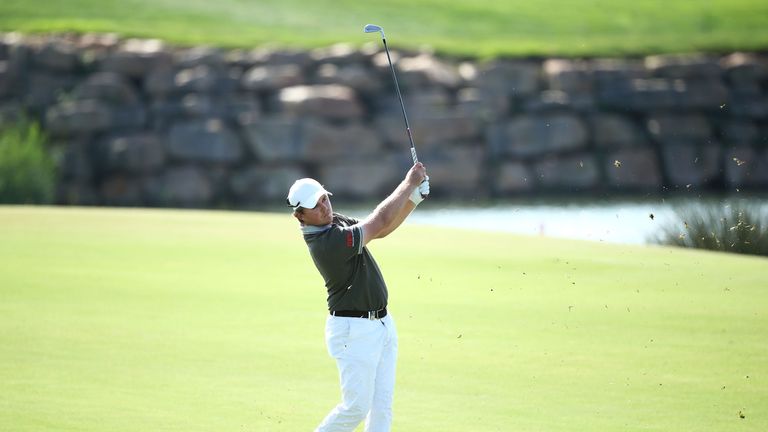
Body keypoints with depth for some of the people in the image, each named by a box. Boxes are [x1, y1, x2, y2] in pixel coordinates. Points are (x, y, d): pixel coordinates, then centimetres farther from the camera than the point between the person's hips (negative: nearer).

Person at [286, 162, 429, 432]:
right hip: (354, 331, -9)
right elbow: (380, 221, -22)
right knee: (357, 407, -6)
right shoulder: (327, 242, -24)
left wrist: (413, 198, -2)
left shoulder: (335, 222, 5)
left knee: (382, 405, 5)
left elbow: (380, 230, 11)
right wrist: (409, 183, -14)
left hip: (382, 324, 9)